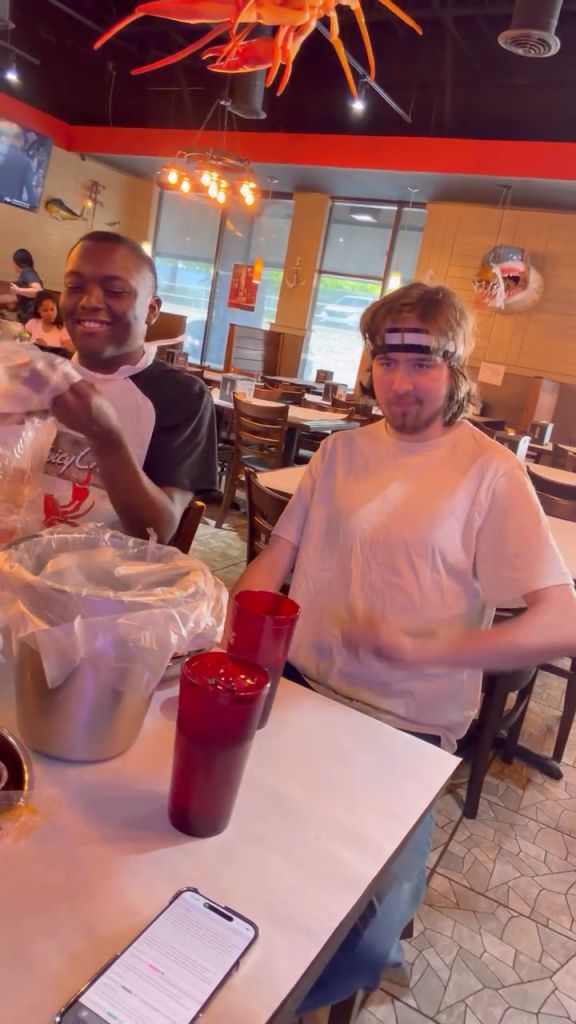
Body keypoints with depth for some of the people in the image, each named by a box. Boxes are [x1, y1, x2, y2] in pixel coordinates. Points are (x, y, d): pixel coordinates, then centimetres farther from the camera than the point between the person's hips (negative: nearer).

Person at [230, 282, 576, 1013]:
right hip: (299, 689, 4)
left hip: (405, 729, -4)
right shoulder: (342, 452, 8)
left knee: (362, 945, -16)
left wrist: (422, 649, -25)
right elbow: (273, 563, 9)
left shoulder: (489, 473, -7)